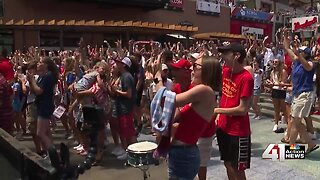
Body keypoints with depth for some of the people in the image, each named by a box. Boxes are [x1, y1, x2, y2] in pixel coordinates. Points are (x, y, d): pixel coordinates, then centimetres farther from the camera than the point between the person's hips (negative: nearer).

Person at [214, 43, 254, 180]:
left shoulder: (246, 78, -21)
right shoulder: (225, 71, 0)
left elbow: (243, 109, -22)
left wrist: (217, 110, -16)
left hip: (238, 131, -7)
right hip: (223, 127, 7)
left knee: (237, 168, 9)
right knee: (228, 164, 22)